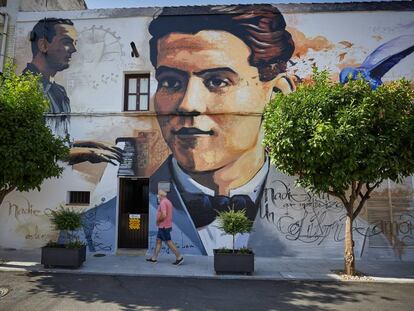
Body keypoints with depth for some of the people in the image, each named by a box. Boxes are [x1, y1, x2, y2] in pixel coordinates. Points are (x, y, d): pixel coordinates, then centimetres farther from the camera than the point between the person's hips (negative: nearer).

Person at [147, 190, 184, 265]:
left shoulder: (163, 202, -18)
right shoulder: (168, 202, 14)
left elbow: (164, 215, -28)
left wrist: (158, 221, -12)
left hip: (164, 226, -10)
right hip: (162, 226, 10)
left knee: (169, 242, -5)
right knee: (158, 241, 14)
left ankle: (179, 258, -2)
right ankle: (154, 258, 20)